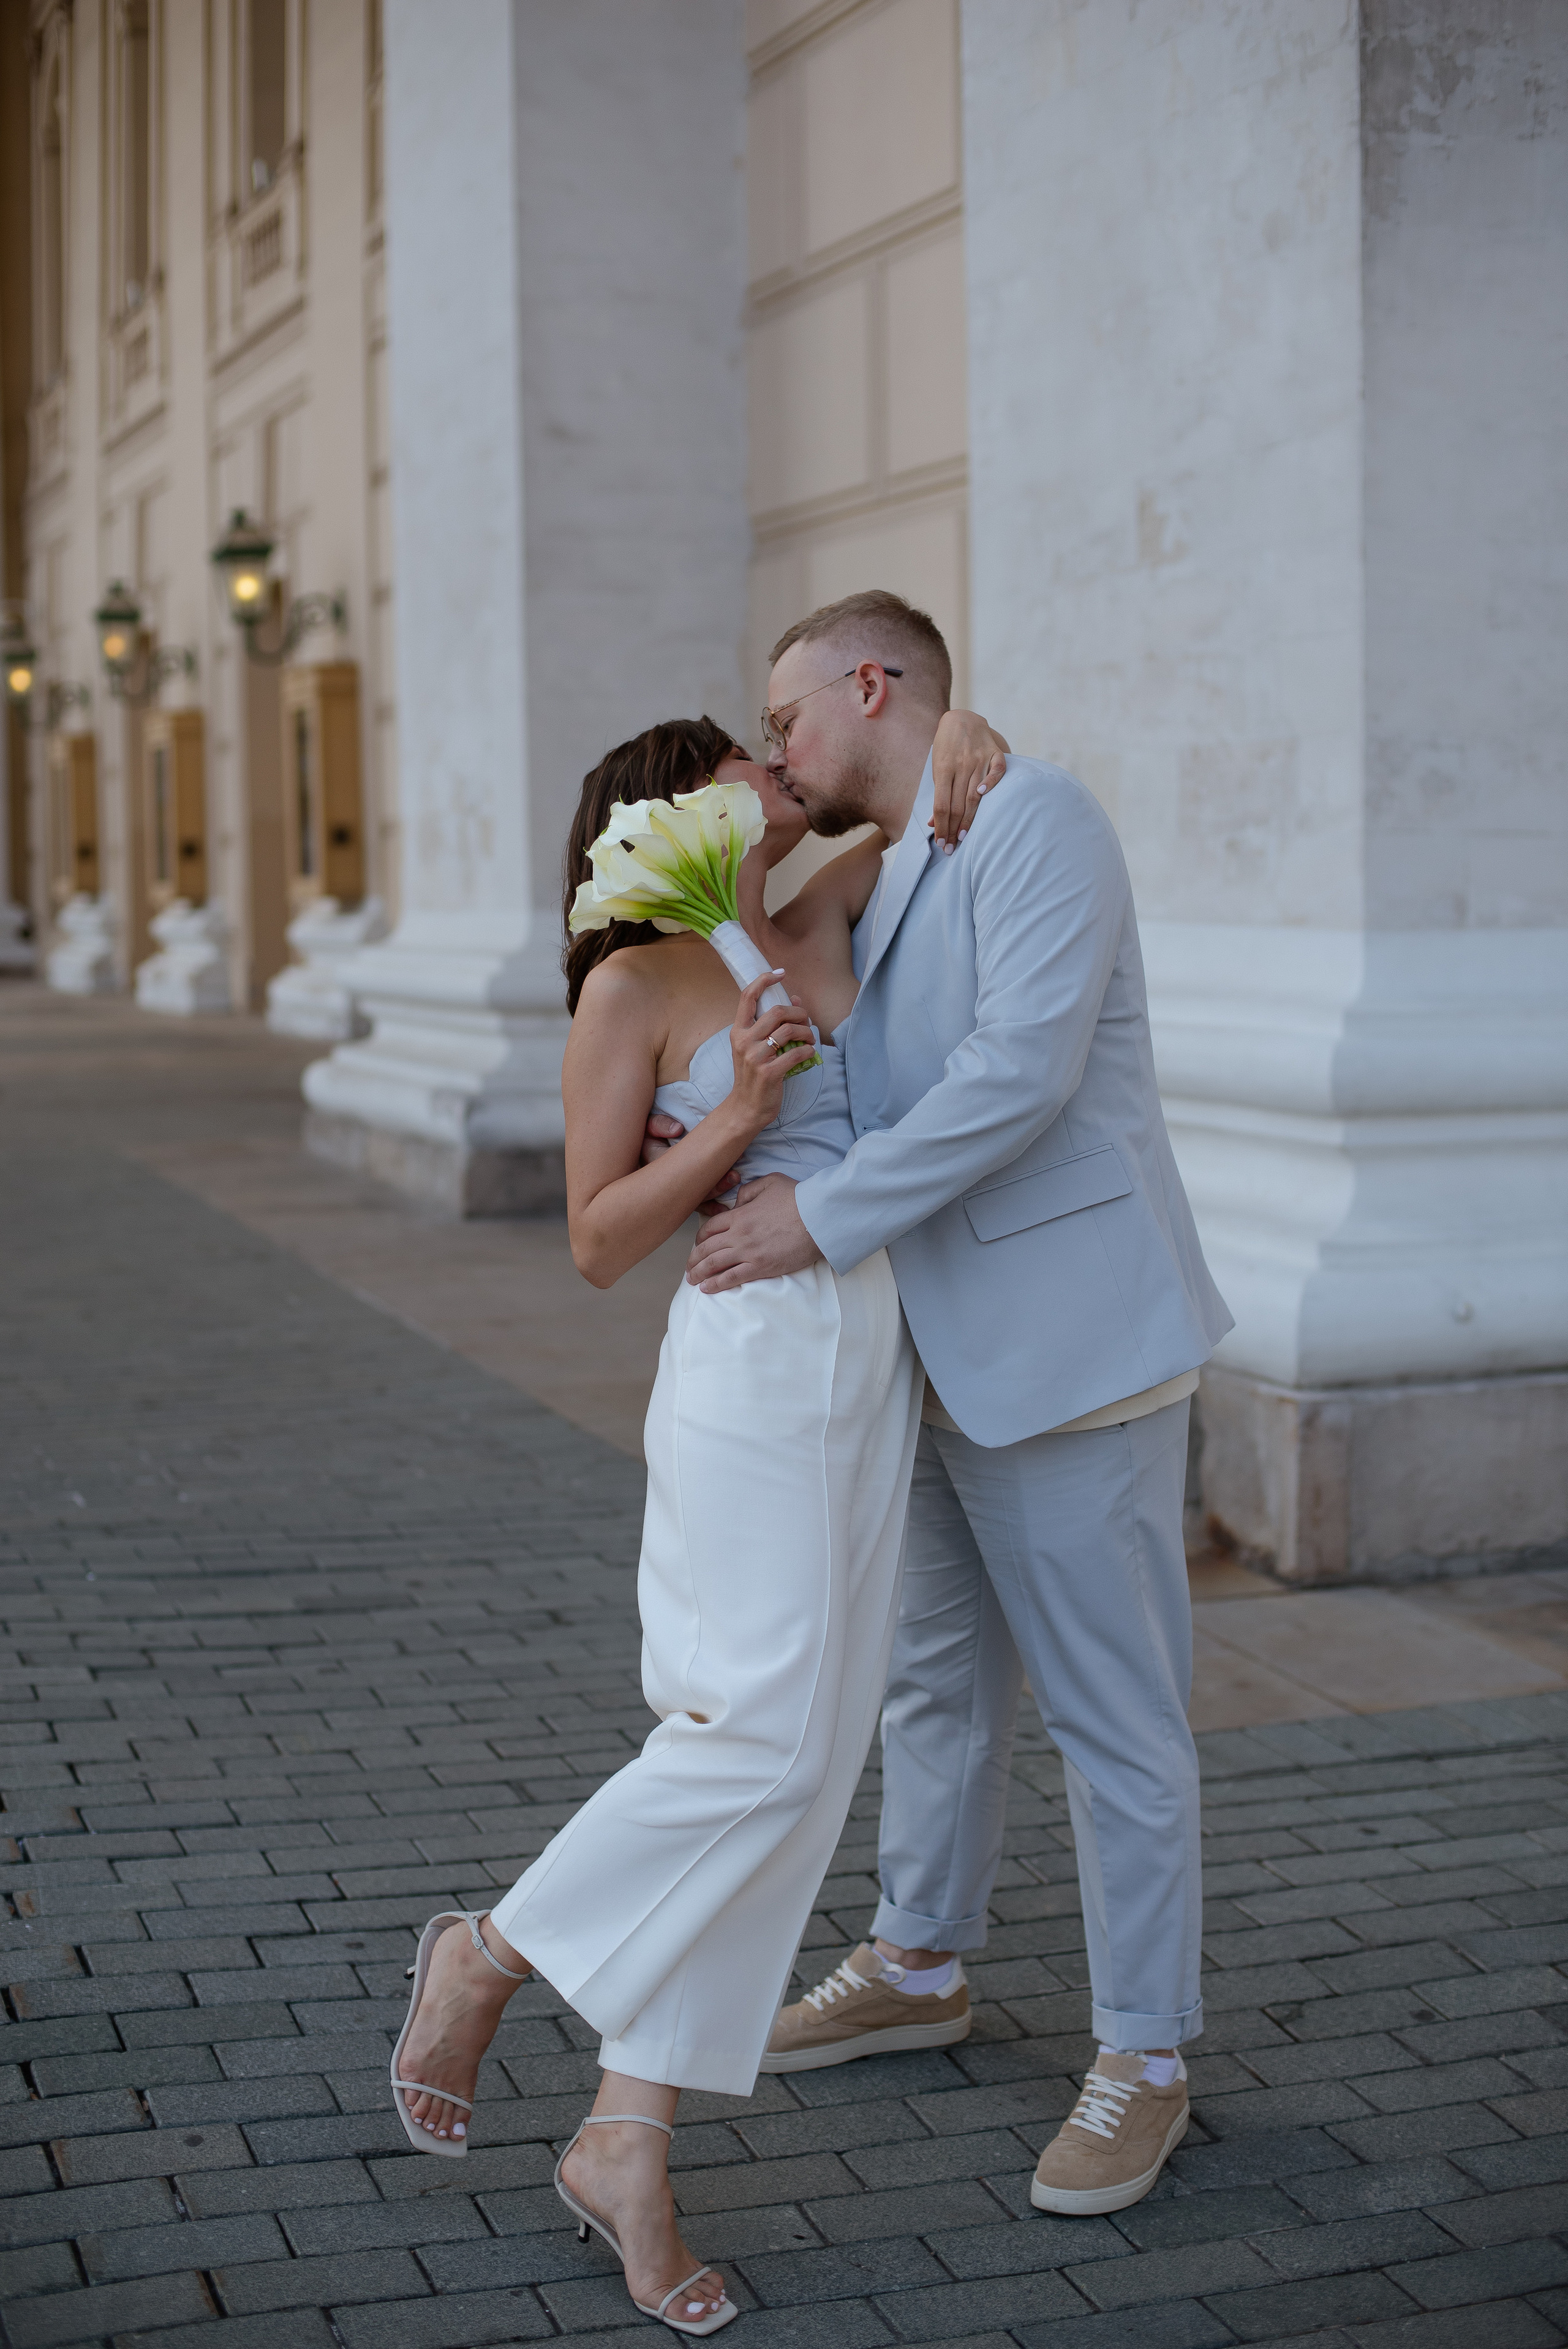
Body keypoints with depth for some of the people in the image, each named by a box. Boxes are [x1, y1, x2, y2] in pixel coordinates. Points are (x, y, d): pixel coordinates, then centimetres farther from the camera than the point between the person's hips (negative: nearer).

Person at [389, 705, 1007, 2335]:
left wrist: (960, 731, 3)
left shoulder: (808, 923, 13)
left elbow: (940, 783, 26)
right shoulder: (628, 986, -4)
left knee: (798, 1756, 2)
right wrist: (733, 1121, -16)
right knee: (759, 1743, -13)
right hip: (751, 1360, -7)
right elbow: (598, 1247, -5)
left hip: (872, 1363, 7)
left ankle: (627, 2138, 7)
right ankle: (488, 1956, 11)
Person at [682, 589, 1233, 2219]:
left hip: (1068, 1343, -9)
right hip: (947, 1352, 9)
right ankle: (919, 1964, 39)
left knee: (1111, 1712, 0)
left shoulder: (1030, 816, -13)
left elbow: (1024, 1067, -24)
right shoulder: (885, 874, 16)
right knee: (937, 1674, 21)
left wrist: (824, 1213, -22)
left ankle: (1144, 2058, 12)